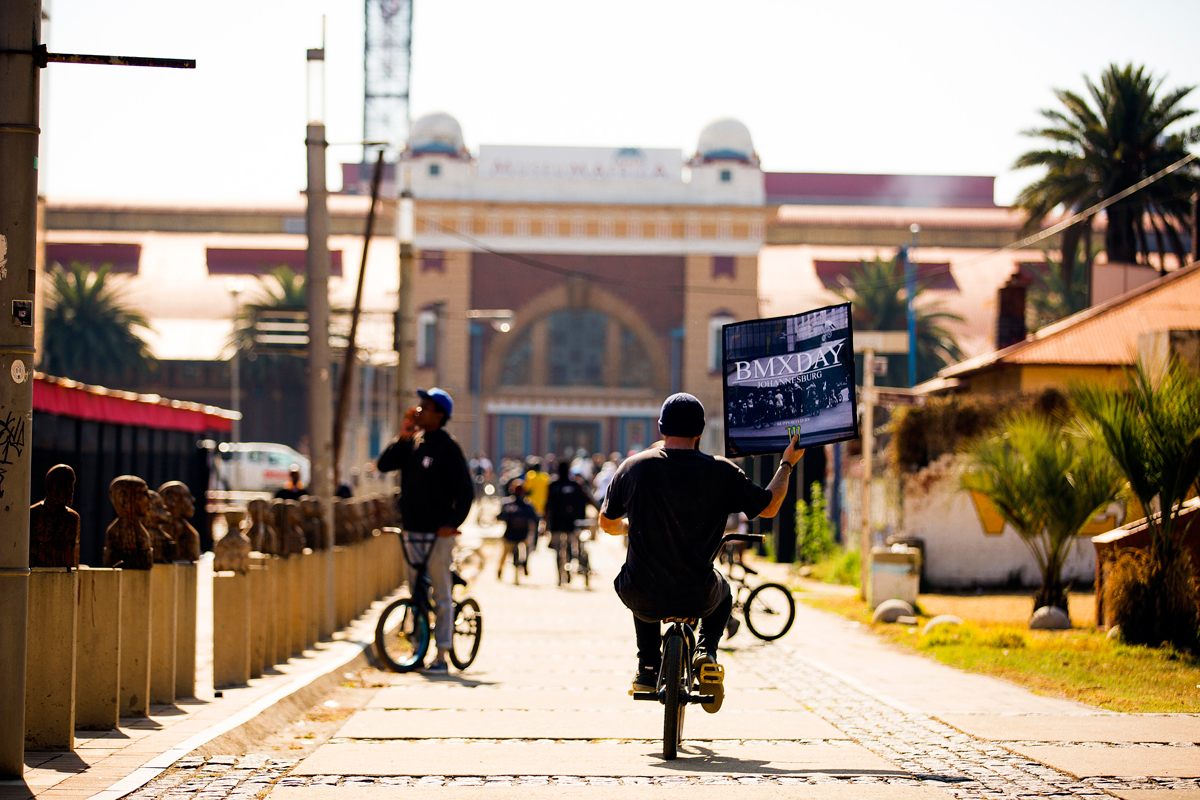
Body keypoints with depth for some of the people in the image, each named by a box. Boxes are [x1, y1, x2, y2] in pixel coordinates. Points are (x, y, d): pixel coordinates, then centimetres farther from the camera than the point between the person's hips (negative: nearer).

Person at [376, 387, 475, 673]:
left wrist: (453, 523, -18)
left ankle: (441, 656, -2)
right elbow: (383, 465, 2)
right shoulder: (412, 442, 10)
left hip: (437, 532, -6)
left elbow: (465, 490, -9)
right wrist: (402, 437, -6)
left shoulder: (448, 447, -7)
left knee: (441, 595, -3)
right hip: (412, 529, 6)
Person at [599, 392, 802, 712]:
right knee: (722, 592, 36)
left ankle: (647, 667, 27)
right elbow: (769, 507, 9)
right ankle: (707, 653, 10)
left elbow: (607, 524, 10)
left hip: (644, 600, 1)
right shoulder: (723, 473, -6)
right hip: (697, 598, -1)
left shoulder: (634, 467, -4)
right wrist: (787, 464, 25)